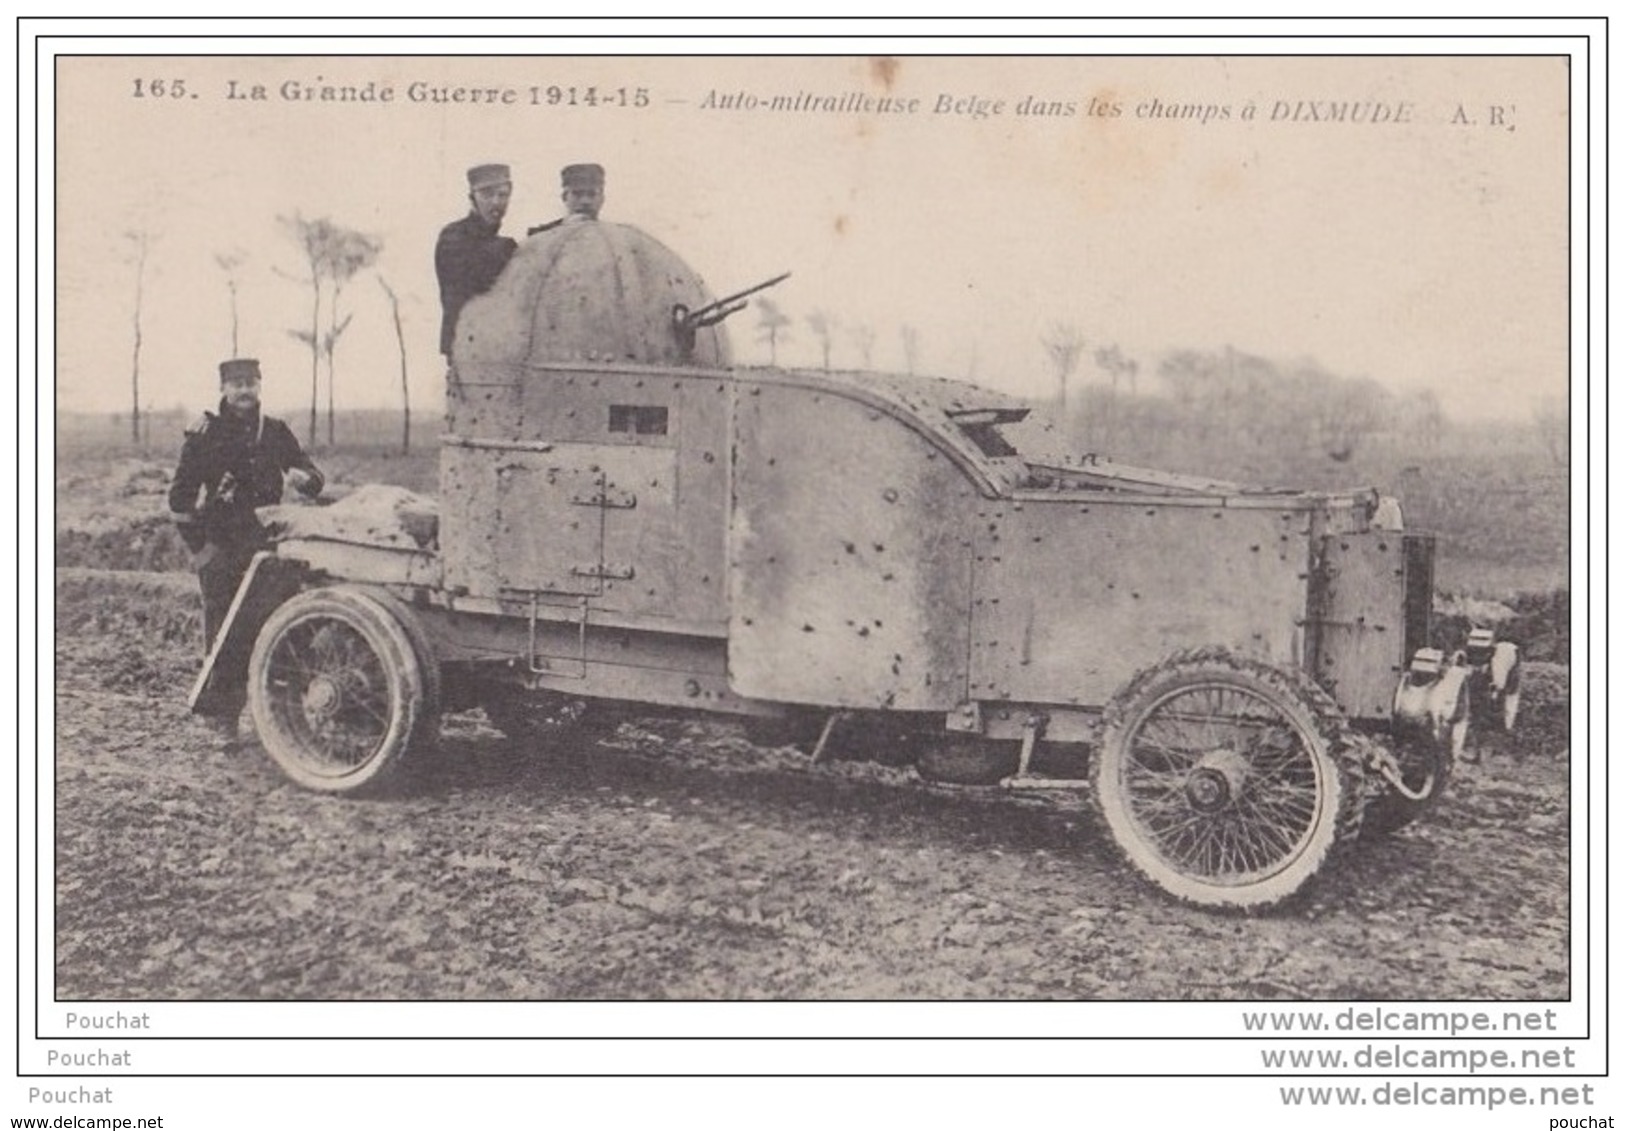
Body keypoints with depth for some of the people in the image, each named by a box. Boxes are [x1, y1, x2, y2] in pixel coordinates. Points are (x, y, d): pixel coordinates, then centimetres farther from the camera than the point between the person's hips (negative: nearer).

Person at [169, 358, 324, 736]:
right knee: (221, 628, -2)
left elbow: (315, 480, 11)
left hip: (263, 541, 2)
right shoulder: (205, 433, 0)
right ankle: (223, 713, 4)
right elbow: (180, 496, 0)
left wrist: (303, 478, -14)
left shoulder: (275, 432, 9)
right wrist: (198, 546, -7)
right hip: (219, 545, -2)